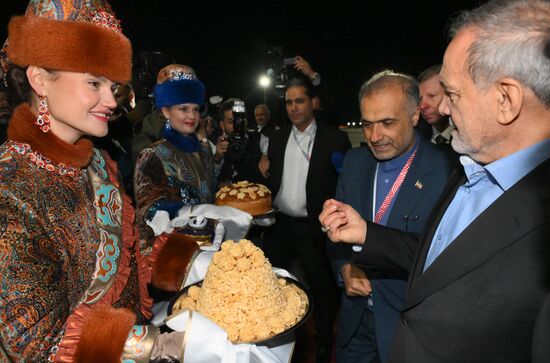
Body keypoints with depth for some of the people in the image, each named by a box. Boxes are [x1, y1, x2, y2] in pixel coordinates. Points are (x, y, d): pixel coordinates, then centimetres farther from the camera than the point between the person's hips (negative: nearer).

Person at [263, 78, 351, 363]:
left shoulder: (335, 139, -6)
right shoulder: (277, 139, 9)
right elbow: (271, 179, 12)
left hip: (314, 228, -4)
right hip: (279, 224, 5)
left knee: (322, 289, 11)